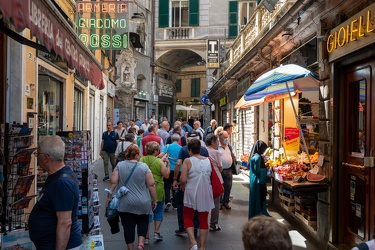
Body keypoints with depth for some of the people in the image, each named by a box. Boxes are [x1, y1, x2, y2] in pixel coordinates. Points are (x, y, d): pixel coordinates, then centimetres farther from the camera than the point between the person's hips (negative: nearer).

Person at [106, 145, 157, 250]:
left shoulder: (120, 165, -2)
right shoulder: (144, 166, -6)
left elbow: (113, 182, -6)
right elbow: (151, 185, -6)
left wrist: (109, 197, 2)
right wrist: (154, 200, 3)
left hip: (125, 204, 1)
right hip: (142, 203, 0)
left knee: (128, 226, 10)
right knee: (142, 222, 19)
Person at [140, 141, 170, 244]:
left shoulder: (141, 160, -4)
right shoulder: (159, 162, -12)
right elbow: (166, 175, -8)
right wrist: (167, 164, 2)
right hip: (157, 190, -2)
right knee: (158, 211, 18)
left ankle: (146, 237, 13)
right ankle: (156, 232, 16)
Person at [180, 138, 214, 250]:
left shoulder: (188, 161, -11)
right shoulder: (208, 160, 0)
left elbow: (183, 179, -16)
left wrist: (182, 186, 3)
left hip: (192, 193, -3)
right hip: (206, 194, 3)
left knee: (188, 218, 14)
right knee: (204, 220, 15)